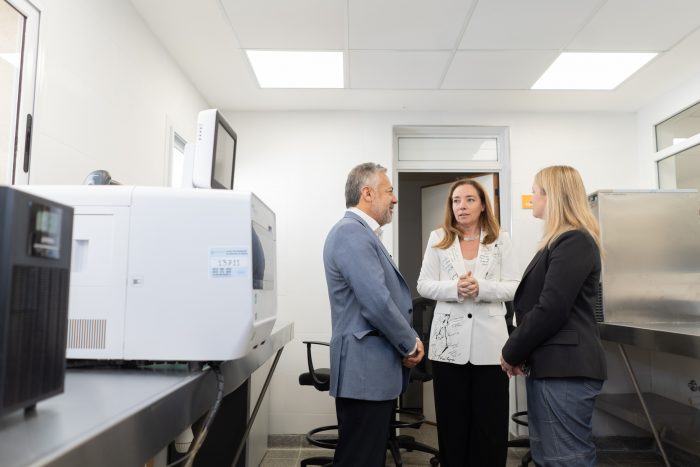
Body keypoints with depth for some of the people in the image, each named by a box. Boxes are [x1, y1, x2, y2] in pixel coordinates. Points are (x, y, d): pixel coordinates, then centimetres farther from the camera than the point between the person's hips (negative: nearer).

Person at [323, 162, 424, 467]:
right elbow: (377, 302, -24)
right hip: (365, 370, -10)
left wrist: (407, 342, 5)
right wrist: (410, 344, -9)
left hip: (376, 368, 10)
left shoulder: (363, 233, 16)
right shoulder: (351, 232, -17)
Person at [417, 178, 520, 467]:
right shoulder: (438, 239, 6)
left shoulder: (500, 240, 5)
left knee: (490, 422, 6)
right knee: (452, 421, 9)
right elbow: (424, 286, 1)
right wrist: (455, 288, -17)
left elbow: (514, 287, -1)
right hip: (449, 340, 1)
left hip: (489, 341, 0)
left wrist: (481, 288, -18)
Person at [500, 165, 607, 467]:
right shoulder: (562, 241, 18)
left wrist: (512, 352, -8)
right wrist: (521, 354, 6)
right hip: (551, 365, 10)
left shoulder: (574, 241, -13)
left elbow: (551, 310, -20)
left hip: (565, 369, -10)